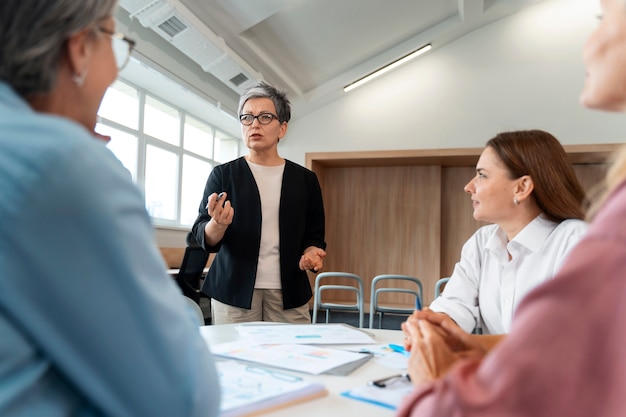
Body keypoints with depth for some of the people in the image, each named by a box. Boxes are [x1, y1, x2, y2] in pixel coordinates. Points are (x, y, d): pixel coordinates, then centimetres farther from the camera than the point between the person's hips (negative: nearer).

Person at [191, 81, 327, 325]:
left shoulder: (305, 179, 8)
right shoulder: (223, 174, 3)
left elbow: (314, 235, 12)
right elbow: (203, 237, -1)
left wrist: (311, 252, -10)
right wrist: (217, 224, -23)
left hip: (289, 292, 2)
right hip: (234, 290, -1)